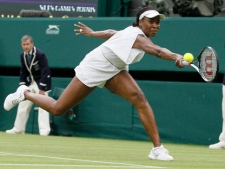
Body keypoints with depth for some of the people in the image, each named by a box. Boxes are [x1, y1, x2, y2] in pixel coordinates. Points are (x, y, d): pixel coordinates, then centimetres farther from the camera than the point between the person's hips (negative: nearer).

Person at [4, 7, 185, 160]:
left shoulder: (134, 31, -3)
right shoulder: (137, 37, -32)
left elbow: (112, 33, 17)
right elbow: (157, 50, -54)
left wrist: (93, 33, 34)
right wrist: (175, 57, -70)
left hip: (114, 70, 8)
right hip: (93, 68, -8)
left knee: (140, 99, -19)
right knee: (57, 109, 5)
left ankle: (157, 148, -23)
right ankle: (25, 94, 33)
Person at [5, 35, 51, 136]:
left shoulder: (40, 54, -20)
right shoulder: (23, 55, 0)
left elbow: (45, 72, -22)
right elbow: (23, 72, 8)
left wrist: (42, 89, -24)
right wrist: (22, 86, 1)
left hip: (41, 82, -7)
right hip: (30, 82, 7)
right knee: (23, 106, 7)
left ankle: (44, 130, -15)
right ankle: (18, 129, 14)